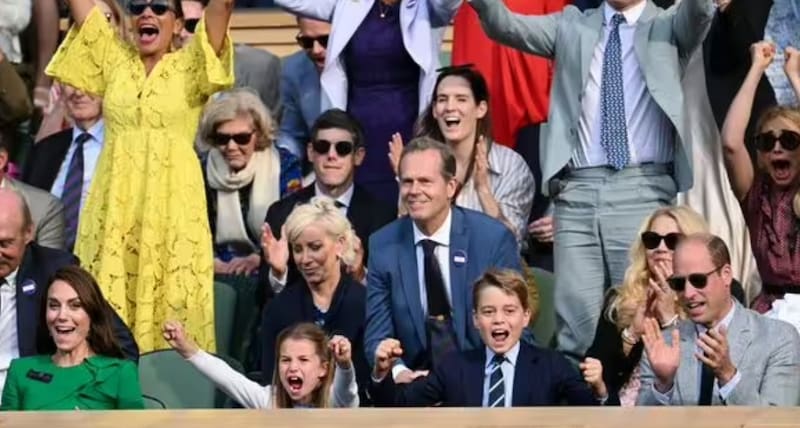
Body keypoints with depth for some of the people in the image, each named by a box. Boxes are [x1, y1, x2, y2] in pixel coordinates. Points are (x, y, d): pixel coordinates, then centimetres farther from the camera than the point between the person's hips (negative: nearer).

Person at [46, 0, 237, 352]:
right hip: (115, 203, 3)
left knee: (173, 306, -4)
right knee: (108, 306, 0)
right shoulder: (114, 60, 14)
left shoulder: (190, 66, 7)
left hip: (172, 203, -3)